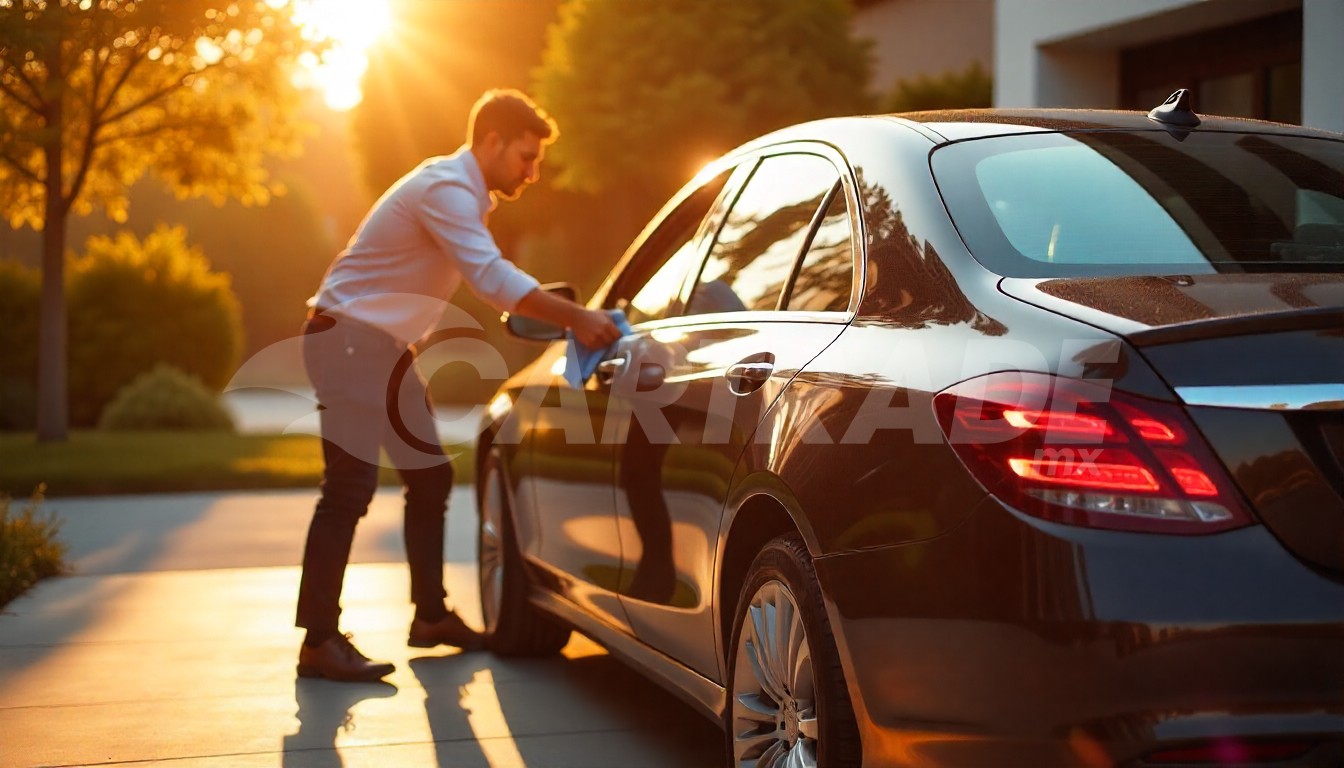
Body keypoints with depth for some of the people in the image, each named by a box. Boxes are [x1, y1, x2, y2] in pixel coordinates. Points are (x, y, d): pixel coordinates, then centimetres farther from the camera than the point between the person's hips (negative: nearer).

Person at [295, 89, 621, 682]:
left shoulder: (465, 193, 15)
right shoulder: (446, 188, -18)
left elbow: (485, 280, 19)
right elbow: (492, 278, -27)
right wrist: (575, 319, -26)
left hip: (385, 345, 11)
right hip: (348, 337, -10)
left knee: (431, 478, 12)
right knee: (350, 488, -14)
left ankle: (431, 615, 22)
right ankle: (320, 641, -12)